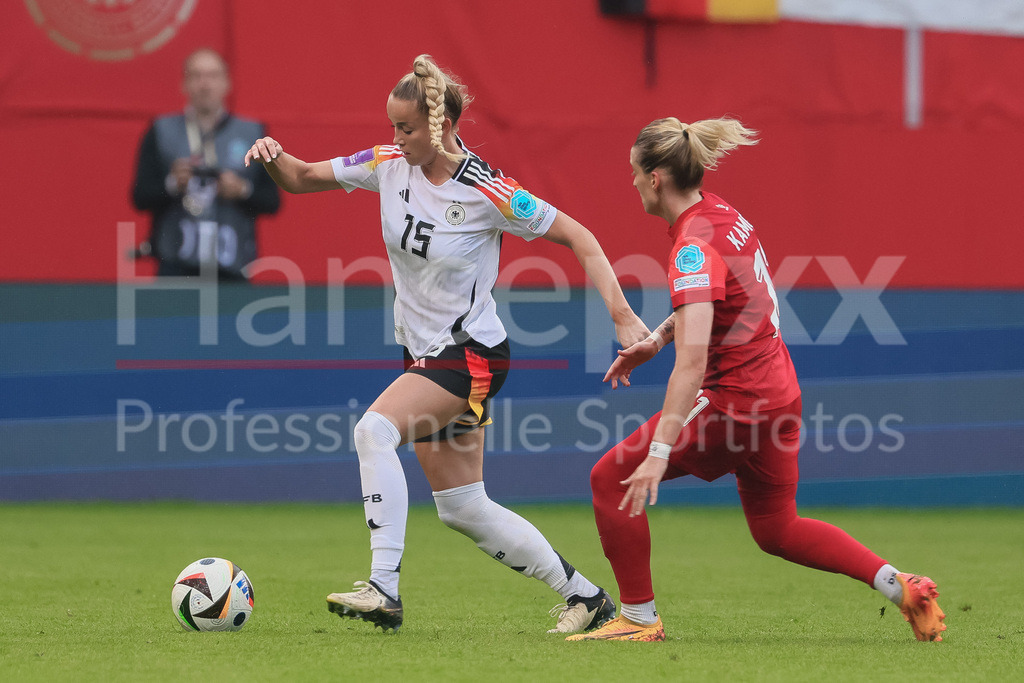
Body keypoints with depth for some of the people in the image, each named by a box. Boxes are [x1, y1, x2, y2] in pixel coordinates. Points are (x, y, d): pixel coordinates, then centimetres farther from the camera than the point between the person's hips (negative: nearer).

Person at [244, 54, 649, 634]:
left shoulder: (487, 192, -18)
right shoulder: (390, 165, -1)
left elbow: (579, 237, -12)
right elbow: (303, 179, 7)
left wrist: (622, 315, -20)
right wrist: (274, 157, -16)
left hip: (471, 353, -8)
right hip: (427, 355, 8)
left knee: (374, 429, -28)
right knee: (462, 507, 9)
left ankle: (385, 587, -30)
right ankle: (586, 597, 21)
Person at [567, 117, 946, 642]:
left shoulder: (694, 248, -23)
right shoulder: (719, 212, 4)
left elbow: (692, 361, -32)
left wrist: (659, 451, -36)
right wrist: (655, 339, 13)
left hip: (735, 399, -9)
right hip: (778, 394, 9)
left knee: (611, 480, -2)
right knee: (777, 530, 23)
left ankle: (639, 618, 5)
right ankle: (900, 586, 18)